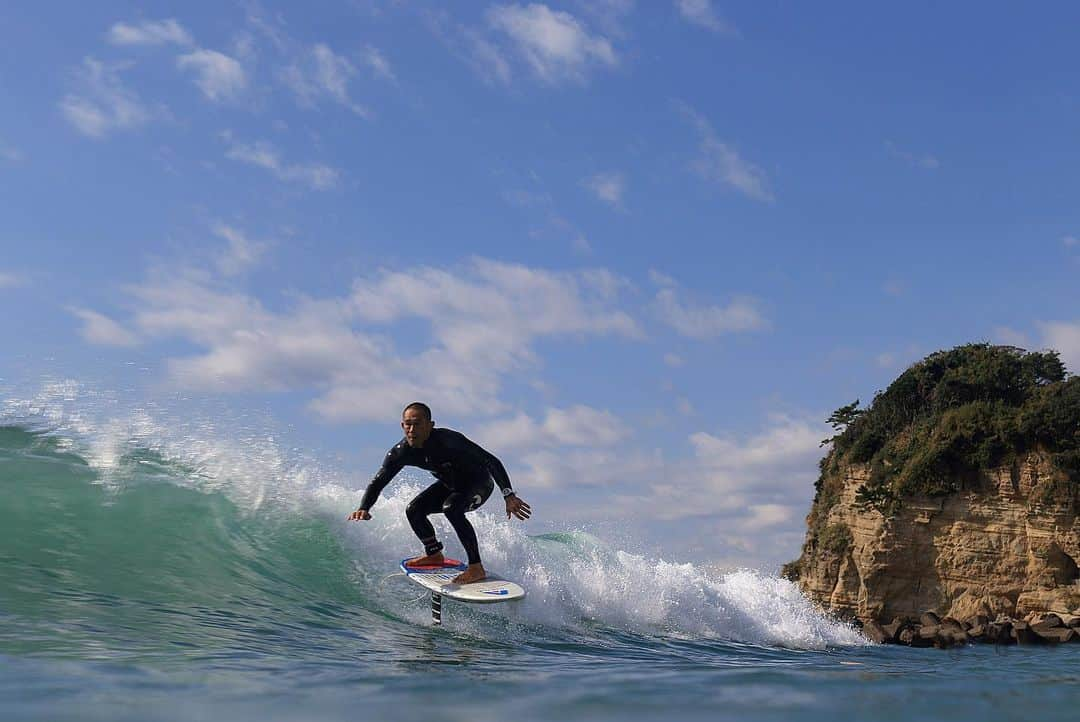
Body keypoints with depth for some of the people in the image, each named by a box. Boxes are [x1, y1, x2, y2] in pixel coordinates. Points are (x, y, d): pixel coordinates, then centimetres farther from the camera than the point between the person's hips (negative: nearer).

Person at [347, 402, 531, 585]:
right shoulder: (401, 452, -18)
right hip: (450, 484, 7)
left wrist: (509, 496, -40)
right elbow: (377, 483, -13)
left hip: (479, 482, -7)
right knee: (414, 510, -5)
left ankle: (477, 568, -26)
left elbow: (491, 461, -34)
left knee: (451, 508, -31)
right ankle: (434, 555, 18)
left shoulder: (448, 441, -35)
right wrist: (364, 509, -33)